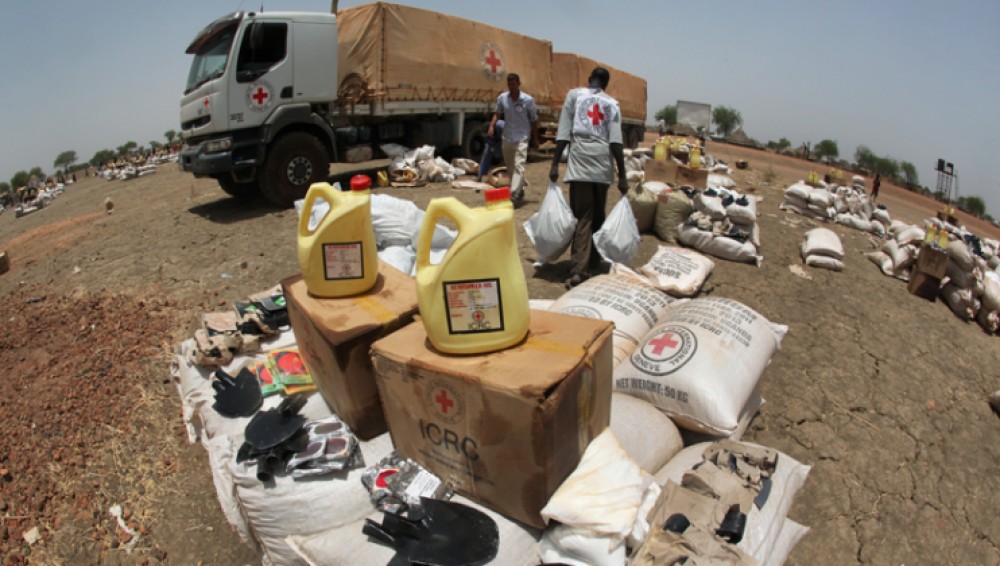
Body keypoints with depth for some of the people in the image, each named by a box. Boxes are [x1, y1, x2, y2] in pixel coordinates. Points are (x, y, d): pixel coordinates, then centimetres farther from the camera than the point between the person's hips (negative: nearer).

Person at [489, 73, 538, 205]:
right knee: (510, 167, 14)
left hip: (522, 138, -4)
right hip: (507, 137, 5)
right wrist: (492, 126, -3)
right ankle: (520, 190, 34)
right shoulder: (502, 98, -1)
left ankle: (514, 195, -19)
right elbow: (498, 113, 14)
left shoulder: (528, 100, -8)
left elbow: (534, 120, 0)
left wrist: (535, 138, 3)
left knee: (518, 166, -15)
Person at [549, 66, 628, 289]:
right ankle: (593, 261, 30)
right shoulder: (612, 103, 14)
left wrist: (555, 164, 1)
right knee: (598, 216, 16)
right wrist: (622, 176, 3)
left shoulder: (574, 95, 10)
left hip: (580, 164, -2)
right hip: (603, 166, 2)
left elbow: (563, 134, 0)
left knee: (582, 217, -6)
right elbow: (616, 142, 3)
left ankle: (579, 271, -17)